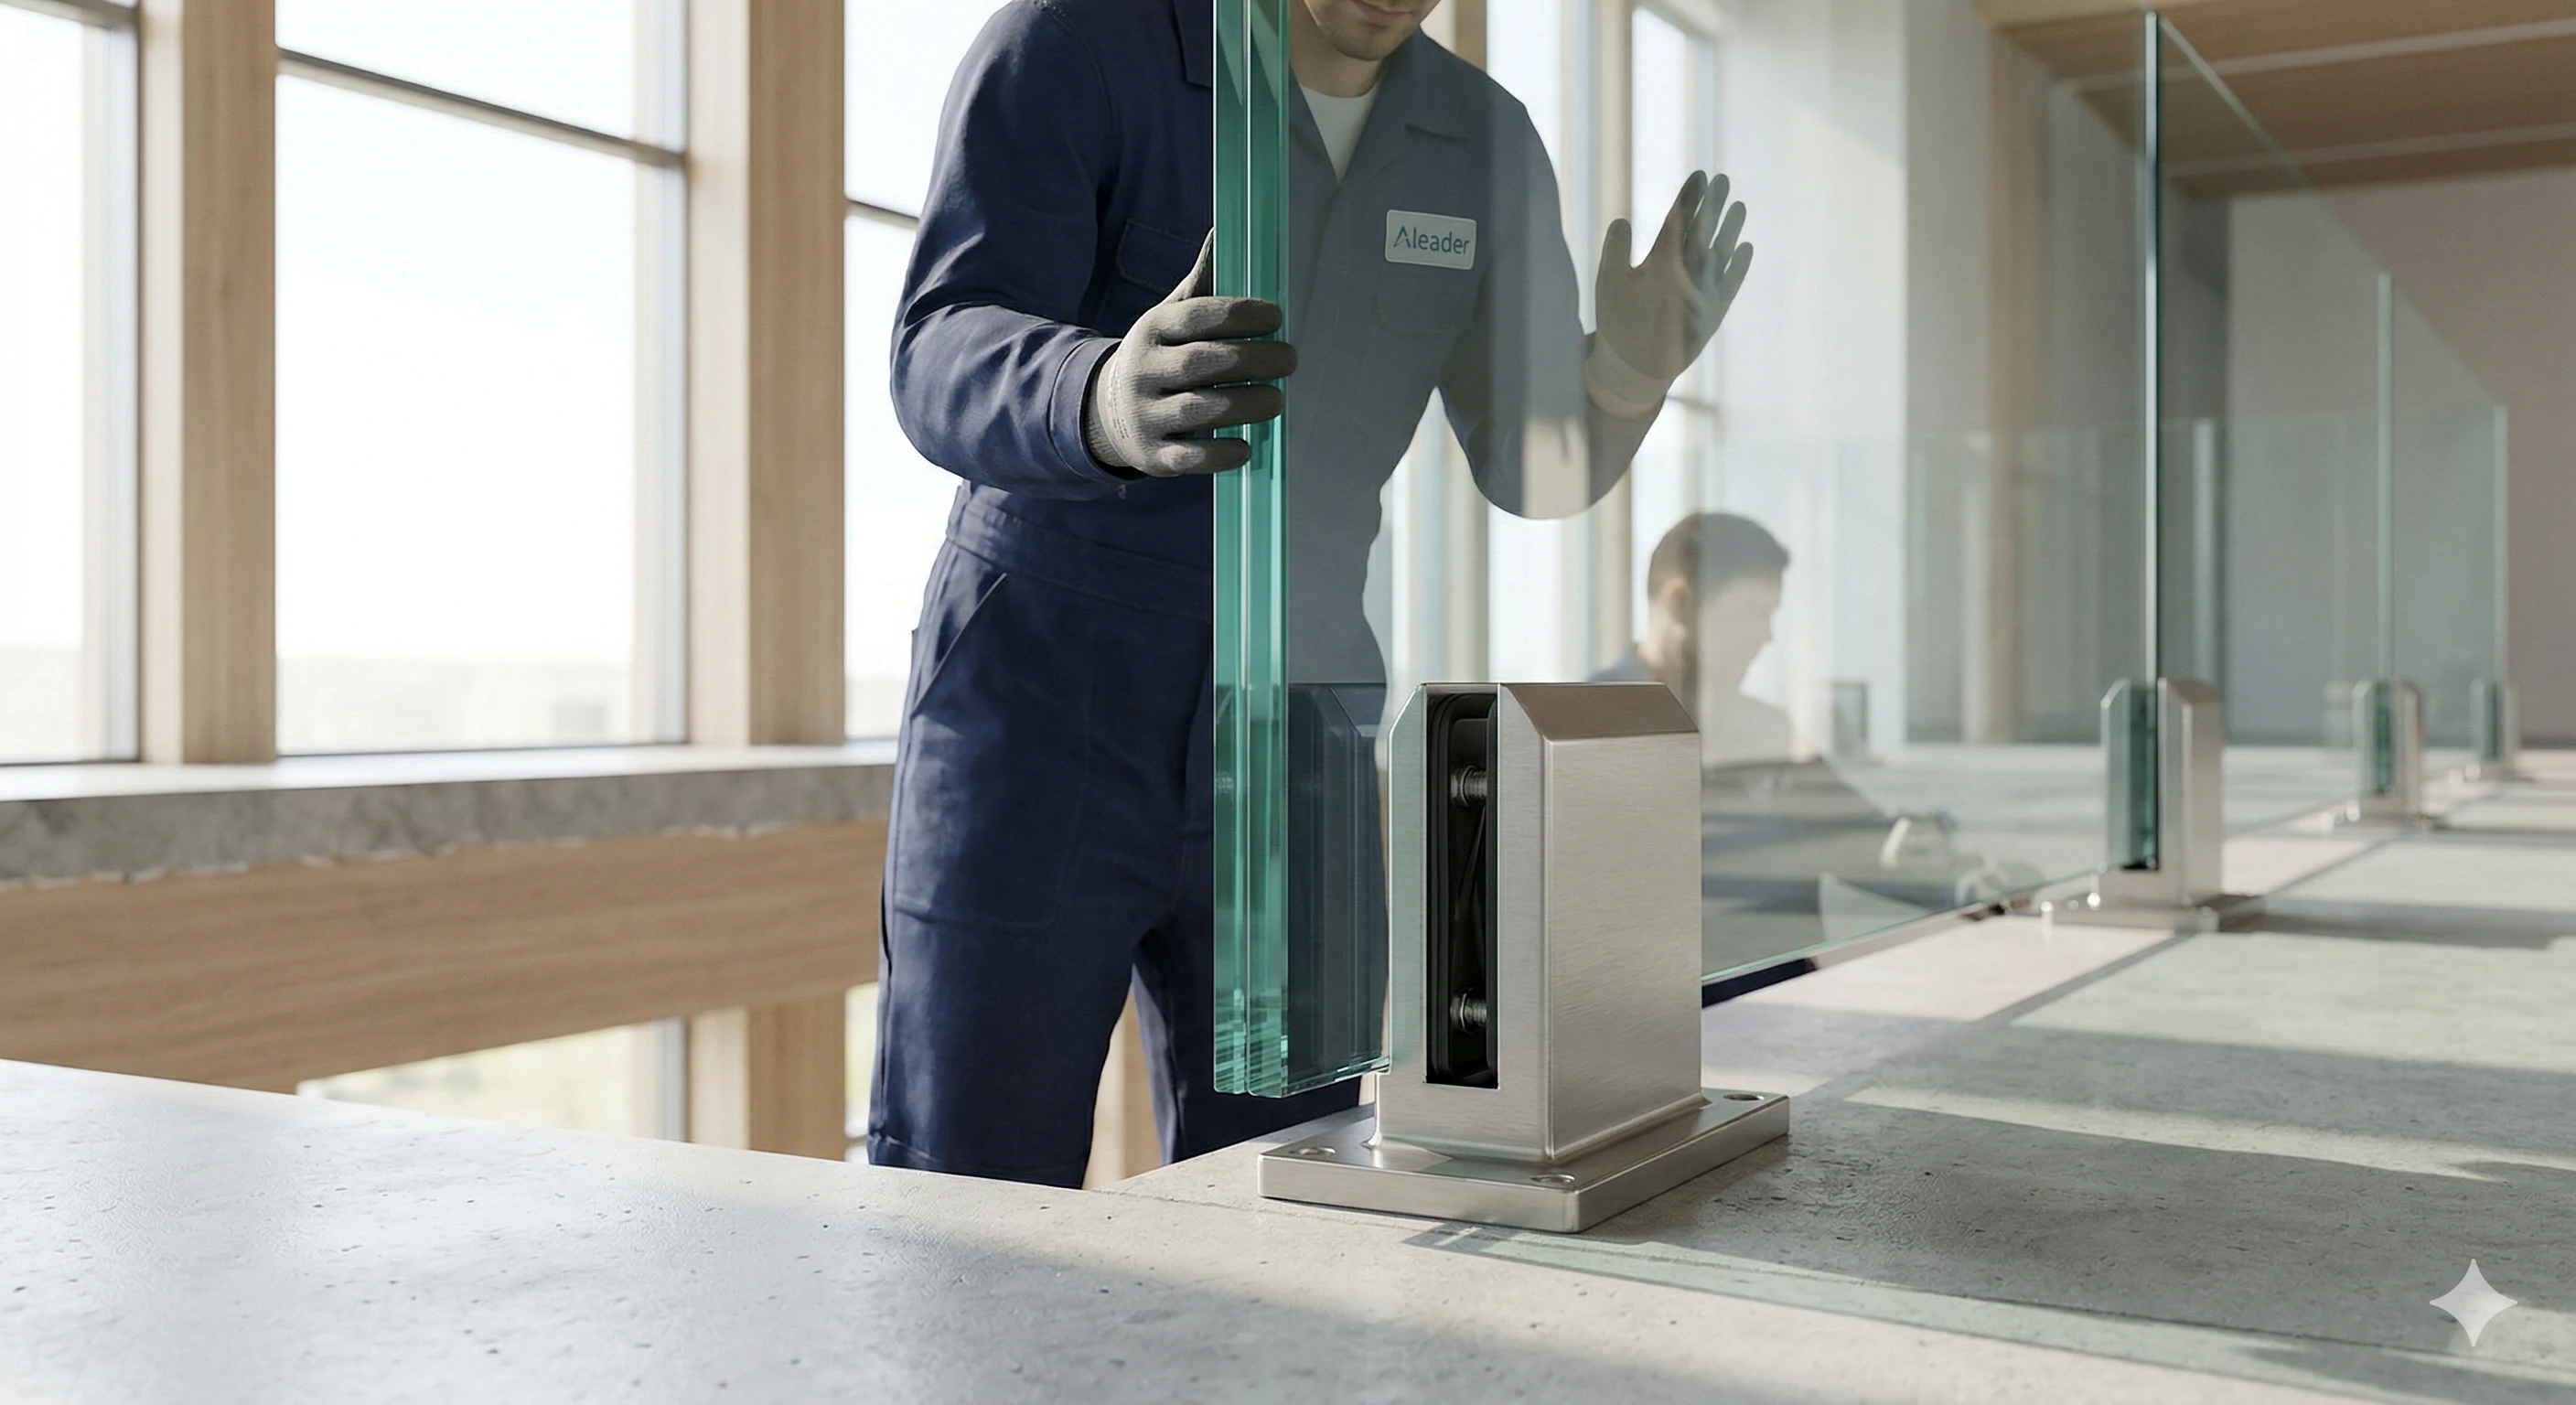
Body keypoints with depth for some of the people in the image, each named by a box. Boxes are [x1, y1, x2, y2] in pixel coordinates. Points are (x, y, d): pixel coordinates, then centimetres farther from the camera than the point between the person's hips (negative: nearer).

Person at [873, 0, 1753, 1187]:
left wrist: (1634, 364, -18)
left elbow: (1534, 463, 6)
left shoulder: (1484, 144, 3)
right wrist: (1111, 405, -48)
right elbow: (945, 367, -24)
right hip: (1040, 734, -4)